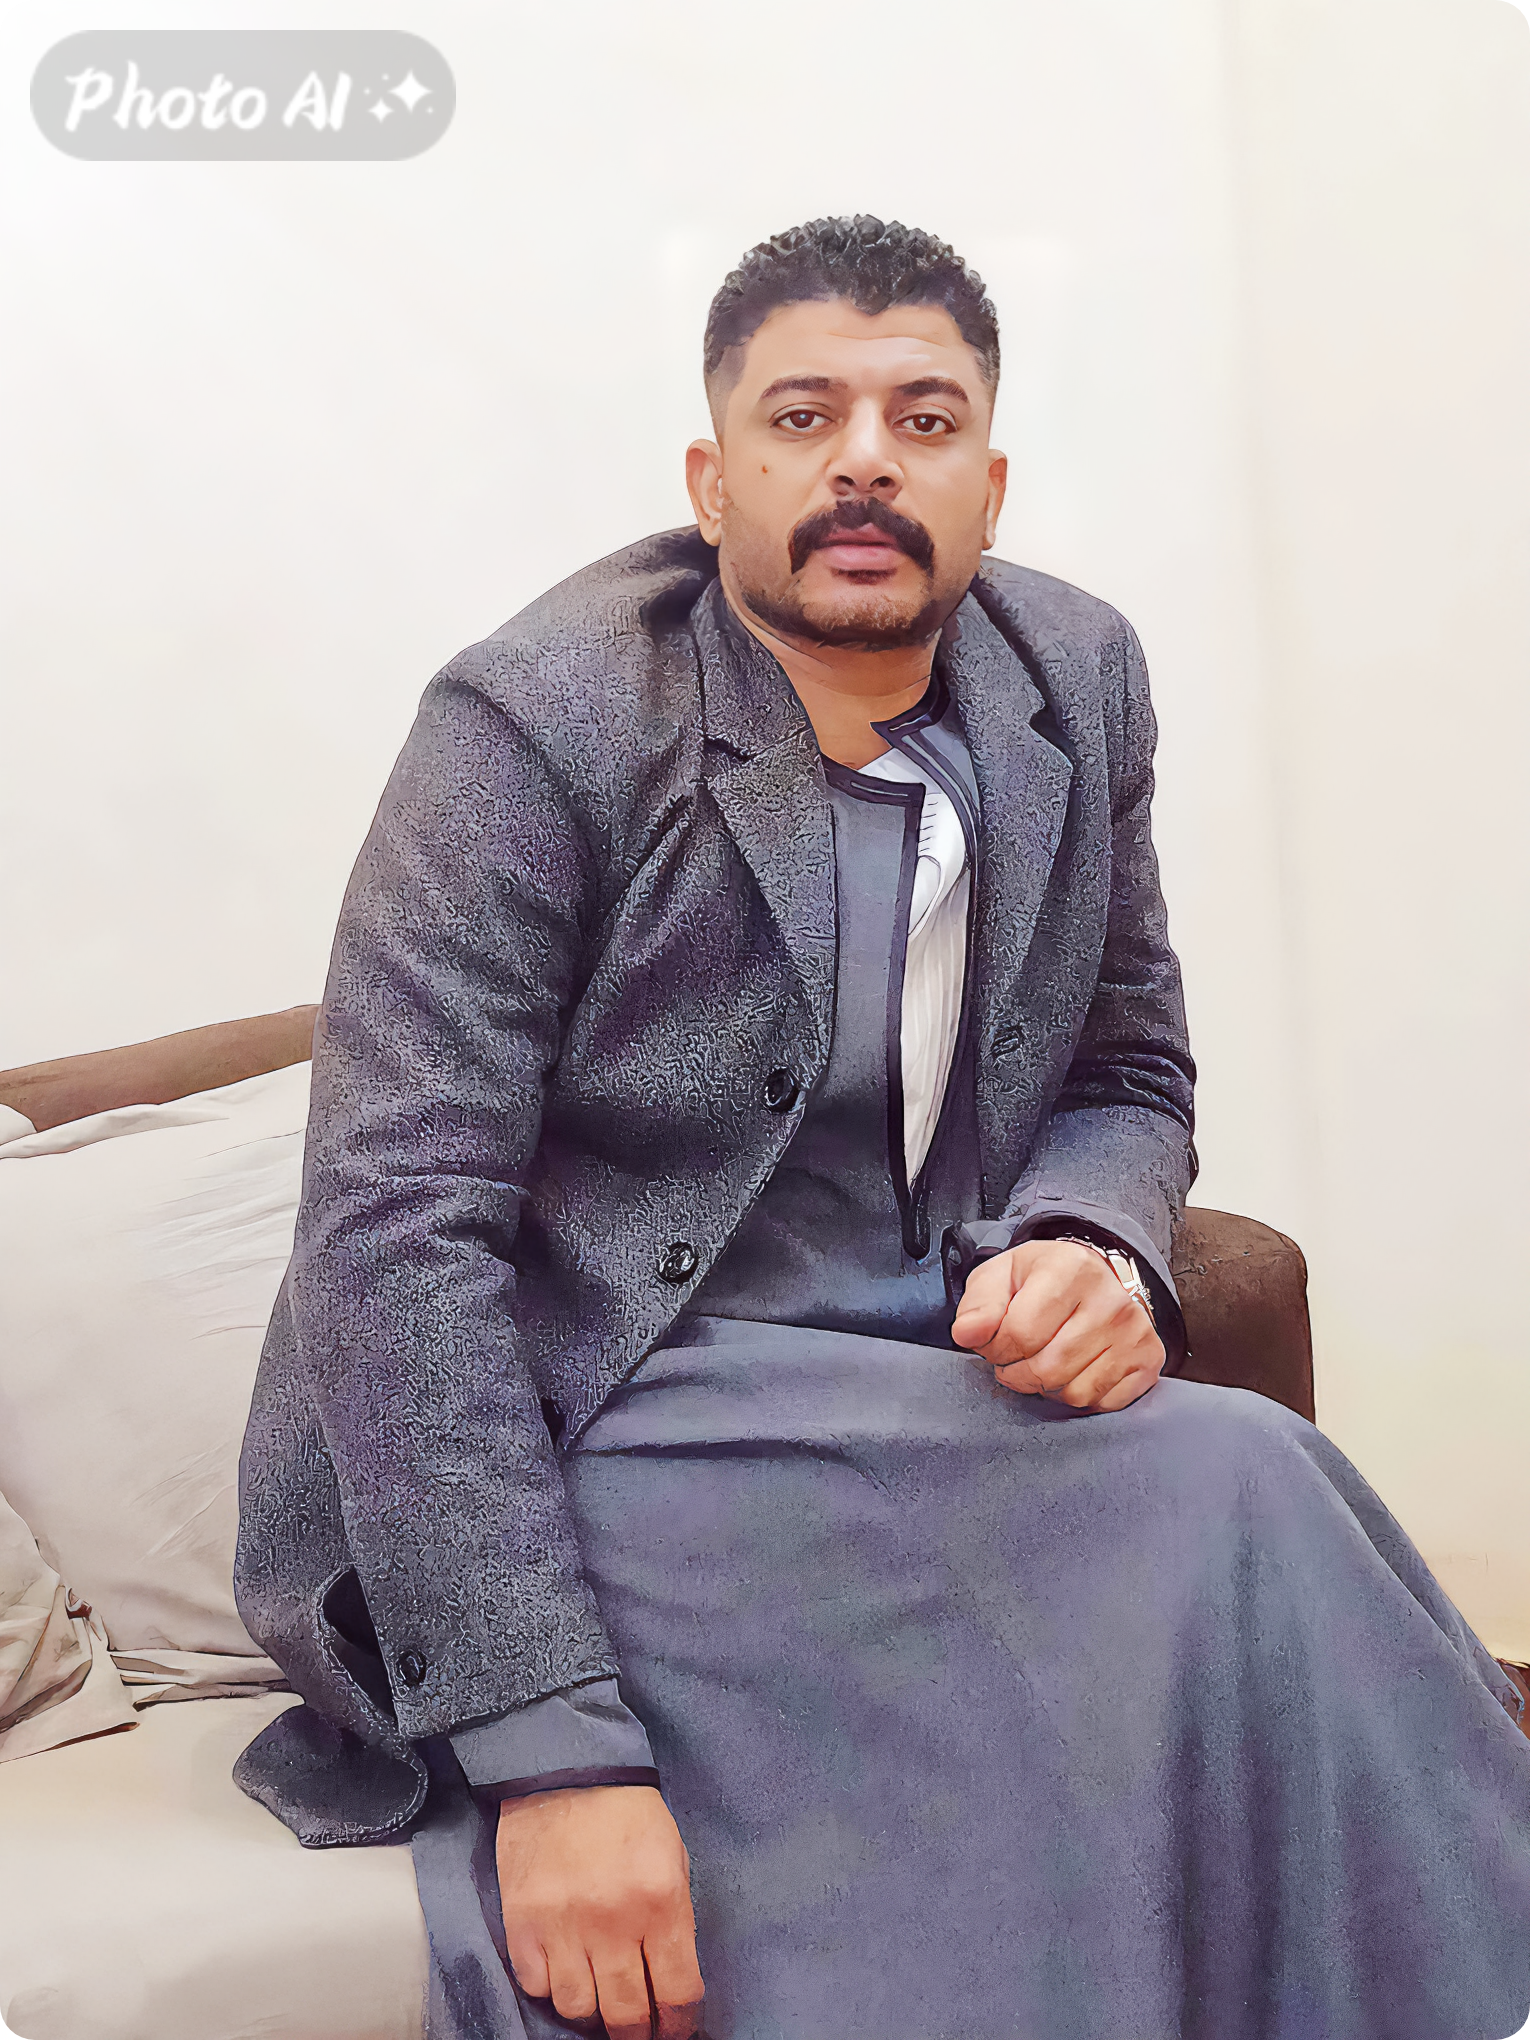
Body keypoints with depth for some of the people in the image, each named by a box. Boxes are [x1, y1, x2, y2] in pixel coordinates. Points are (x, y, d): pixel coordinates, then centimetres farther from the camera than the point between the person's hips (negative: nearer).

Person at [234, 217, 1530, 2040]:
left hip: (928, 1413, 6)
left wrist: (1094, 1242, -10)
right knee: (1226, 1503, -25)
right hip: (578, 1446, -5)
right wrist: (551, 1751, -26)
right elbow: (395, 1235, -18)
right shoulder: (537, 723, -13)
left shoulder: (1077, 681, 5)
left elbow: (1127, 1065, 17)